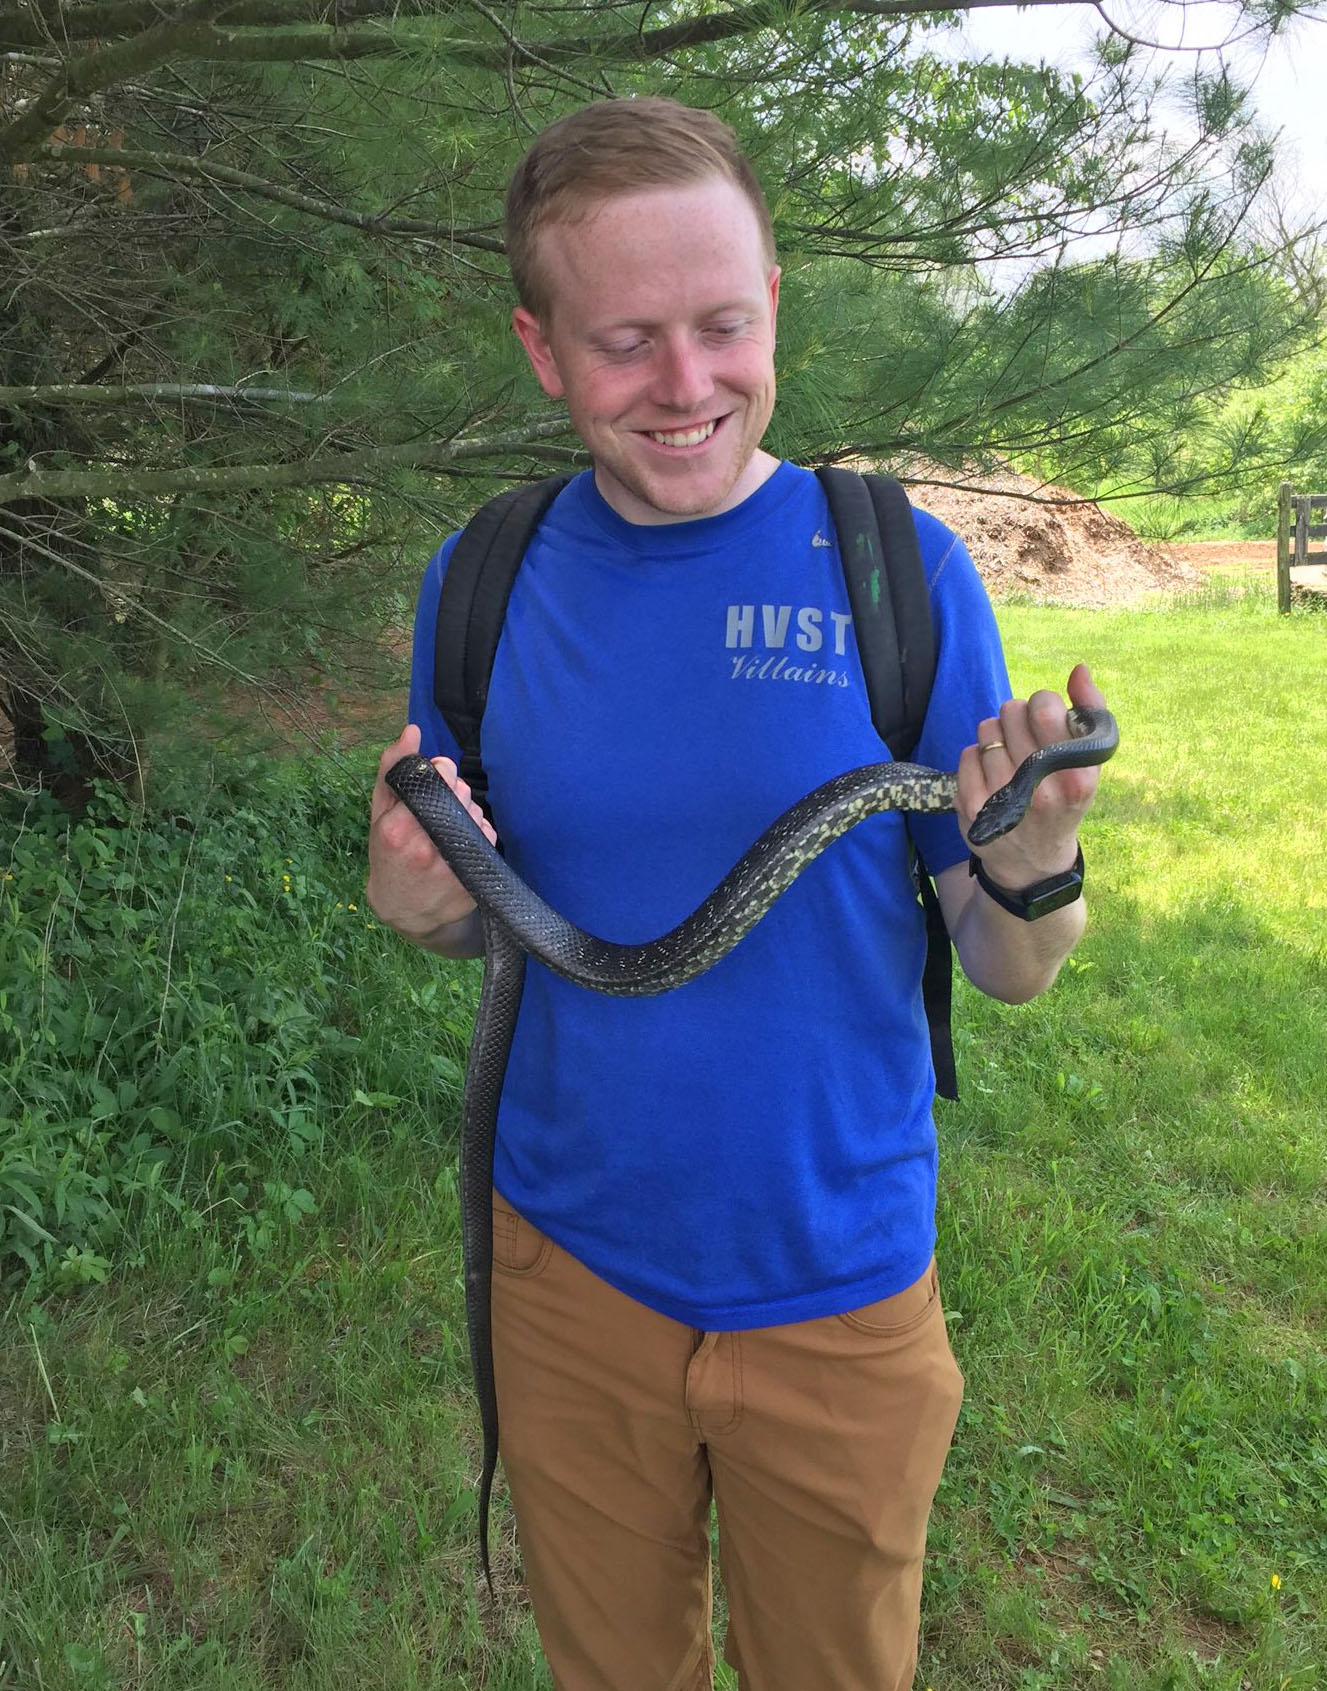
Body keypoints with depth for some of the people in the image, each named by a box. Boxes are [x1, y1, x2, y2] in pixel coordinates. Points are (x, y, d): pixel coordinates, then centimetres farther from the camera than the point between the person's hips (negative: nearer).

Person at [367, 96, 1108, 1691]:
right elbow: (473, 921, 5)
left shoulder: (902, 571, -13)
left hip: (837, 1283, -1)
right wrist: (410, 899, -18)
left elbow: (1008, 972, -8)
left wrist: (1032, 870, -30)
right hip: (570, 1265, 2)